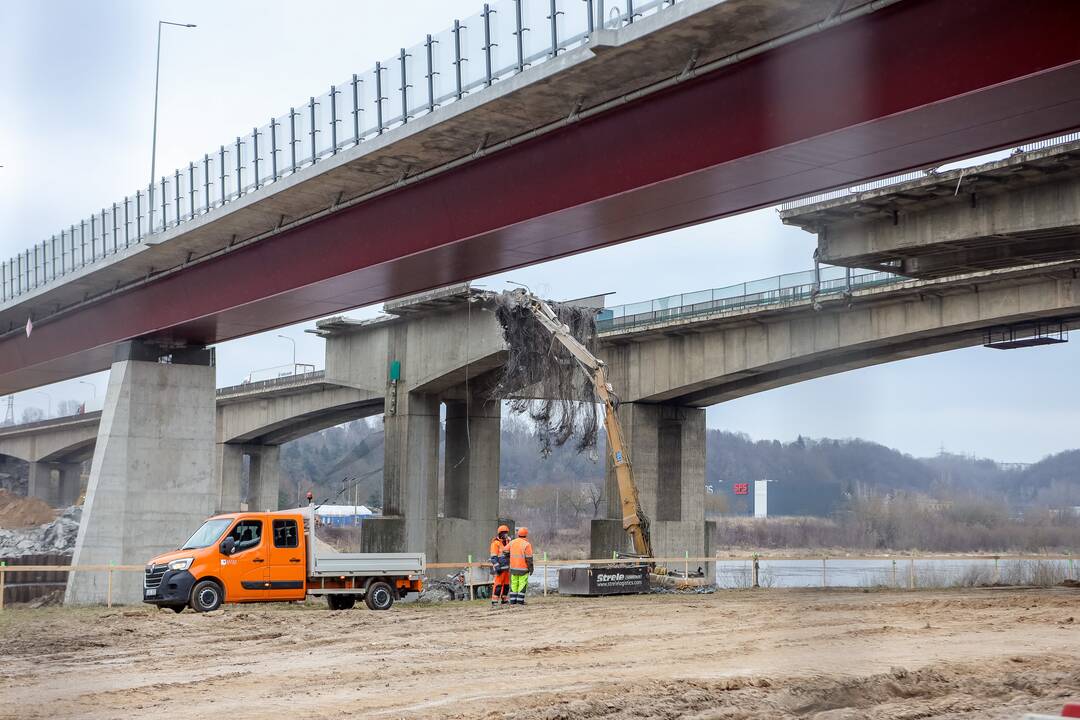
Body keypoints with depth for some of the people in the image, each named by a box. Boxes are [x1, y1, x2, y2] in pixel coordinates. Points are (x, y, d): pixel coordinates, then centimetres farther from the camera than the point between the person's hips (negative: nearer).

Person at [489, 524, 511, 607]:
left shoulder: (507, 542, 14)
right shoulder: (496, 543, -8)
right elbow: (493, 557, -13)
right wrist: (497, 567, -22)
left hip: (507, 568, 7)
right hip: (499, 568, -7)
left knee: (506, 584, 8)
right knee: (498, 584, -10)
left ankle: (504, 600, 15)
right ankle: (494, 601, -10)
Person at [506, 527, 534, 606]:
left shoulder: (512, 542, 3)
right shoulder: (527, 544, -12)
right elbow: (529, 558, -13)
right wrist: (531, 569, -6)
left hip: (513, 567, 5)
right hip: (523, 568, -5)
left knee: (514, 583, 11)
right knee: (522, 584, 1)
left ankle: (513, 600, 9)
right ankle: (520, 600, -2)